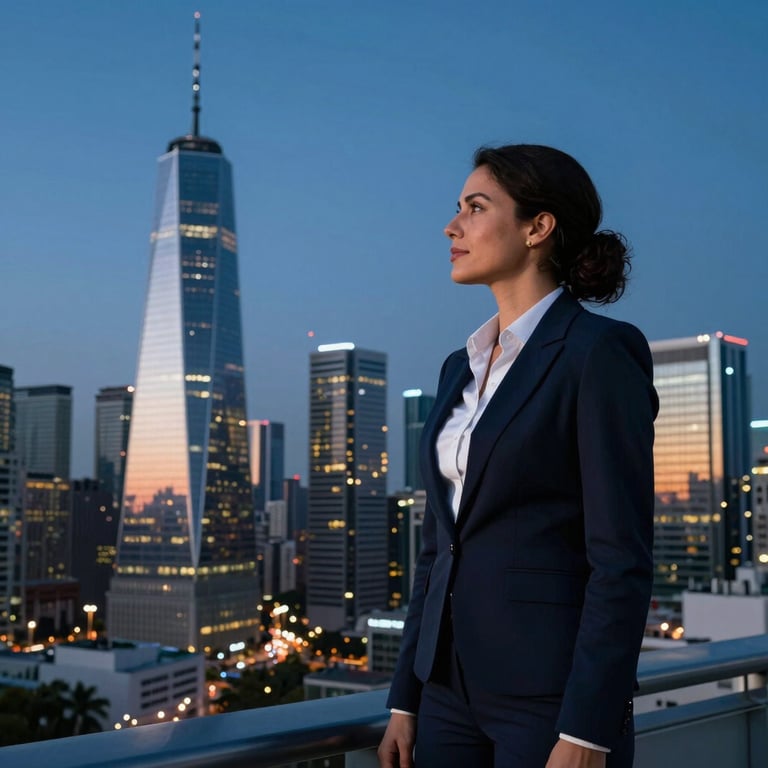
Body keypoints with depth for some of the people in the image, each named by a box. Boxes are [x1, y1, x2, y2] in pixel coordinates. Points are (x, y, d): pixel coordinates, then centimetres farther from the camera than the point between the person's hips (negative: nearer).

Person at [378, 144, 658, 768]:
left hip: (552, 693, -7)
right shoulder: (463, 367, 12)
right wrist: (405, 698, 12)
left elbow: (622, 558, -16)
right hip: (455, 683, 7)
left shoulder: (601, 351, -11)